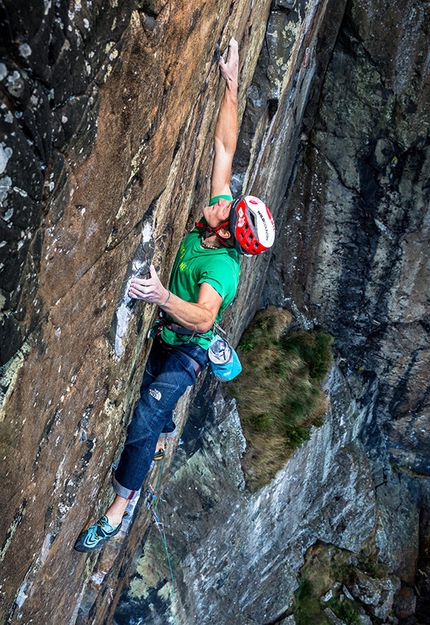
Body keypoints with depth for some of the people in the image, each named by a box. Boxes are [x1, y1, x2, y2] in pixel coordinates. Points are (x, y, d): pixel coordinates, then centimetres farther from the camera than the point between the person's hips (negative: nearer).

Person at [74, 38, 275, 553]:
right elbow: (224, 147, -14)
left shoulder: (221, 266, -35)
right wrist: (231, 86, -15)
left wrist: (162, 297, -67)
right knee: (154, 394, 29)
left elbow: (204, 317, -51)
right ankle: (163, 439, 60)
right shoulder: (220, 212, -16)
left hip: (186, 351, -9)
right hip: (165, 338, 9)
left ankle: (118, 509, 3)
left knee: (143, 423, -12)